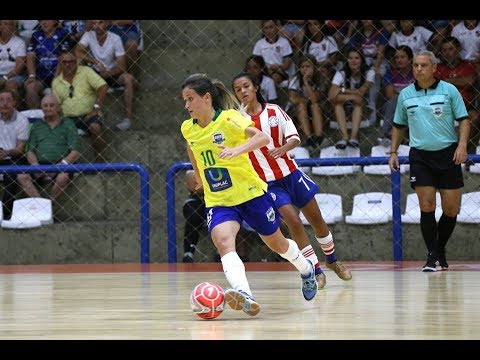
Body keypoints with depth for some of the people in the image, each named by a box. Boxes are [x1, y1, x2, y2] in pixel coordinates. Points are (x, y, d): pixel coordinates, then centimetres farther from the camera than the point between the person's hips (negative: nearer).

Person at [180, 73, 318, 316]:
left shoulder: (228, 118, -16)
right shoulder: (188, 129, 0)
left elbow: (263, 137, -30)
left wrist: (237, 150, -46)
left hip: (250, 193, -3)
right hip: (218, 202, 3)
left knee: (276, 243, 16)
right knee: (223, 241, -29)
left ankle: (306, 270, 50)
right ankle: (245, 296, -50)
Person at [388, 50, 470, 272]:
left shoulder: (449, 90, 0)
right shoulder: (405, 95, 7)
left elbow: (463, 119, 0)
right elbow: (398, 126, 18)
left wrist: (462, 145, -14)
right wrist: (393, 152, 10)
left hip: (448, 154, -1)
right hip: (420, 156, 1)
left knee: (451, 209, 1)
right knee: (426, 206, -9)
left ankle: (440, 250, 21)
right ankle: (433, 256, -4)